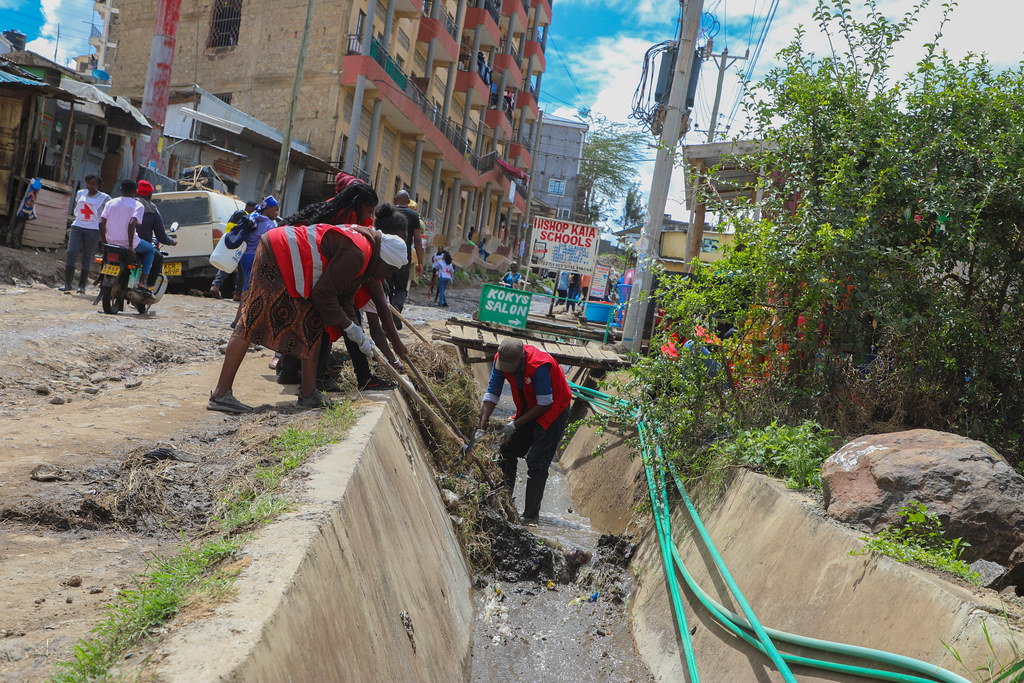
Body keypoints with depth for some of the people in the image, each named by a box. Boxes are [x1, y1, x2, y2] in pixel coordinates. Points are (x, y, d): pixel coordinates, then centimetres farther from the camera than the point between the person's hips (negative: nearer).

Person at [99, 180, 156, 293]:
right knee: (150, 250, 22)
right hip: (127, 241, -5)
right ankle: (142, 282, 5)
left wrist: (103, 241, 10)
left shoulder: (111, 203, 6)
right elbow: (132, 224, -22)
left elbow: (101, 223, -1)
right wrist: (131, 246, -17)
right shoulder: (138, 205, -7)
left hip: (111, 241, 5)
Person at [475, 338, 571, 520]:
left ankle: (531, 514, -6)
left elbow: (545, 404, -26)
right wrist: (481, 427, -17)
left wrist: (515, 425, -24)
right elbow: (491, 395, -9)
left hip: (553, 410, -7)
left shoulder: (539, 365, -34)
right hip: (529, 409, 7)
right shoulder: (500, 359, -15)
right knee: (507, 452, 4)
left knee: (537, 462, -14)